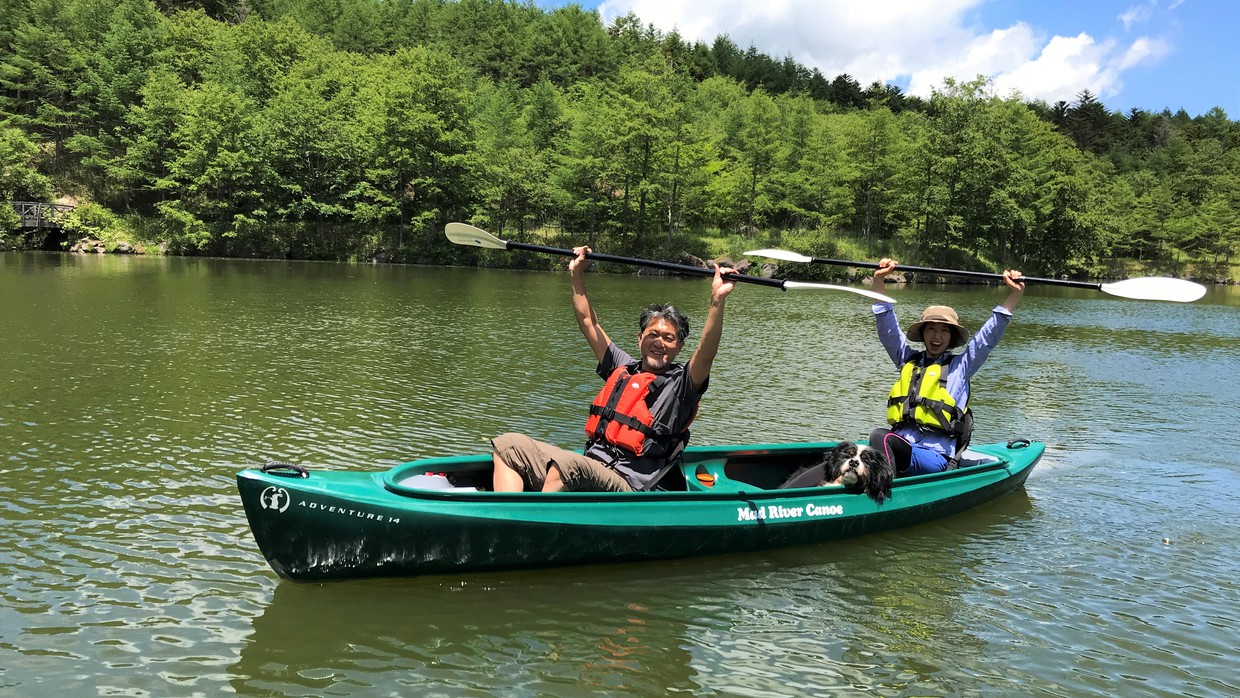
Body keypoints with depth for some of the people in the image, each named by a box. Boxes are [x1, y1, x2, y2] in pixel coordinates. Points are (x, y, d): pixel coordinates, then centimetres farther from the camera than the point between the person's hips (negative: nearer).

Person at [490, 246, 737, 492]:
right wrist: (577, 275, 25)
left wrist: (717, 300, -29)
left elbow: (706, 354, -18)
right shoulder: (624, 368, 20)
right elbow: (588, 323, 26)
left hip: (624, 486, -7)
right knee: (508, 445, -2)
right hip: (587, 467, 7)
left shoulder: (681, 384, 2)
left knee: (565, 463, -37)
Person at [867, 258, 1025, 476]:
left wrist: (1014, 295, 0)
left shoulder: (960, 366, 16)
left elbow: (989, 336, 9)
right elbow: (887, 329, 18)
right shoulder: (909, 360, 24)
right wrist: (879, 282, 9)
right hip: (899, 447, 4)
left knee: (881, 437, -36)